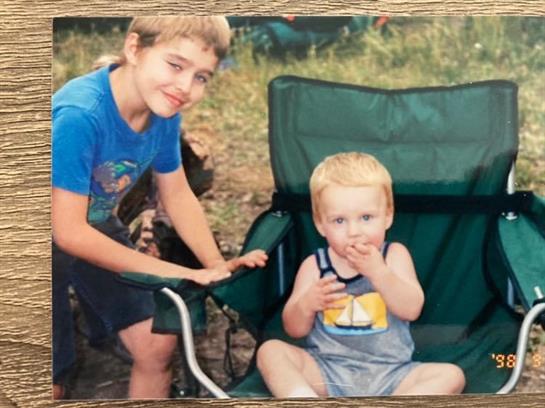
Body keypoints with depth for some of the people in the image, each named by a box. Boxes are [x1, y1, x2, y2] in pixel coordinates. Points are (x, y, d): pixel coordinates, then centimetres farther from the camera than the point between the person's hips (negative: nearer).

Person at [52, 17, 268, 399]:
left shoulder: (164, 111, -15)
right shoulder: (79, 115, -35)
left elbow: (178, 194, 1)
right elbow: (69, 232, -30)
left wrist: (216, 264, -14)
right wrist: (178, 273, -27)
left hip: (99, 227, 6)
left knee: (157, 343, 5)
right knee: (53, 380, 0)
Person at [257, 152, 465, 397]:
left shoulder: (394, 255, 1)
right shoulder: (315, 266, 1)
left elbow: (412, 309, -13)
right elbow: (294, 330, 1)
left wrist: (378, 272, -27)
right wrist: (307, 304, -21)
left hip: (387, 374, 0)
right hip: (327, 373, 1)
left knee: (451, 375, -22)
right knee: (270, 351, -20)